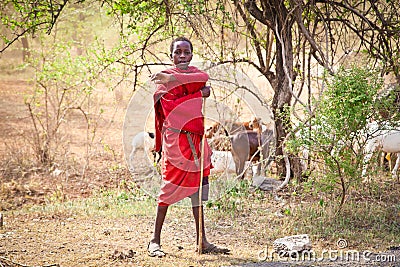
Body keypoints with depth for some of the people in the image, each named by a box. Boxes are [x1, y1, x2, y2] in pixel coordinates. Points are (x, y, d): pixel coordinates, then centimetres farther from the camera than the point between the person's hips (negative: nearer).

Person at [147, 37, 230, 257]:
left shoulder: (196, 72, 14)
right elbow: (170, 106, -14)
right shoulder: (165, 77, 0)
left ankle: (202, 241, 10)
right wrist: (200, 94, -12)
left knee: (198, 188, 6)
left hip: (196, 139, 6)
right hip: (175, 138, -5)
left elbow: (203, 78, -11)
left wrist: (174, 79, -23)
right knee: (170, 186, -6)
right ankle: (155, 240, 1)